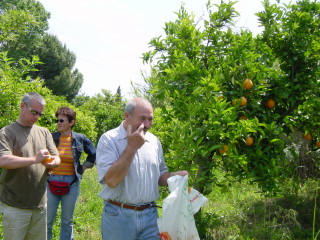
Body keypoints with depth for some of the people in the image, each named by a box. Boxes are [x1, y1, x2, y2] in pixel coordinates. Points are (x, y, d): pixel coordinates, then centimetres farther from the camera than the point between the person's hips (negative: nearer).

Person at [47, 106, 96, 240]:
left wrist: (83, 168, 9)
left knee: (67, 221, 13)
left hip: (72, 184, 0)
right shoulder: (51, 137, -3)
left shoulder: (80, 139, -1)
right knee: (47, 220, 4)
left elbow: (93, 155, 15)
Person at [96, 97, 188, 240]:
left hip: (150, 215, 4)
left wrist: (173, 177, -5)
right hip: (119, 217, -4)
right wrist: (132, 147, -21)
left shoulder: (154, 141, 6)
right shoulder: (109, 139, -10)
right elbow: (111, 180, -21)